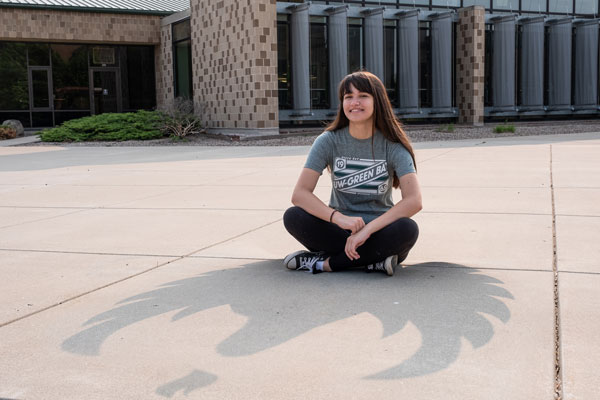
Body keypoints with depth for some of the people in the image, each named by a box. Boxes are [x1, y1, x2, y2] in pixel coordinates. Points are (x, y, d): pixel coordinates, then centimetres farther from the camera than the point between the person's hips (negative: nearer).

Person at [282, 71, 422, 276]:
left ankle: (323, 262, -22)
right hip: (338, 230, 1)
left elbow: (414, 201, -19)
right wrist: (339, 218, -31)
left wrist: (367, 230, -29)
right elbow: (299, 194, -14)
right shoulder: (329, 141, -4)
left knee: (407, 229, -33)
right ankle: (373, 260, -25)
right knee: (293, 216, -25)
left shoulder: (392, 146, -7)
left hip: (378, 230, -1)